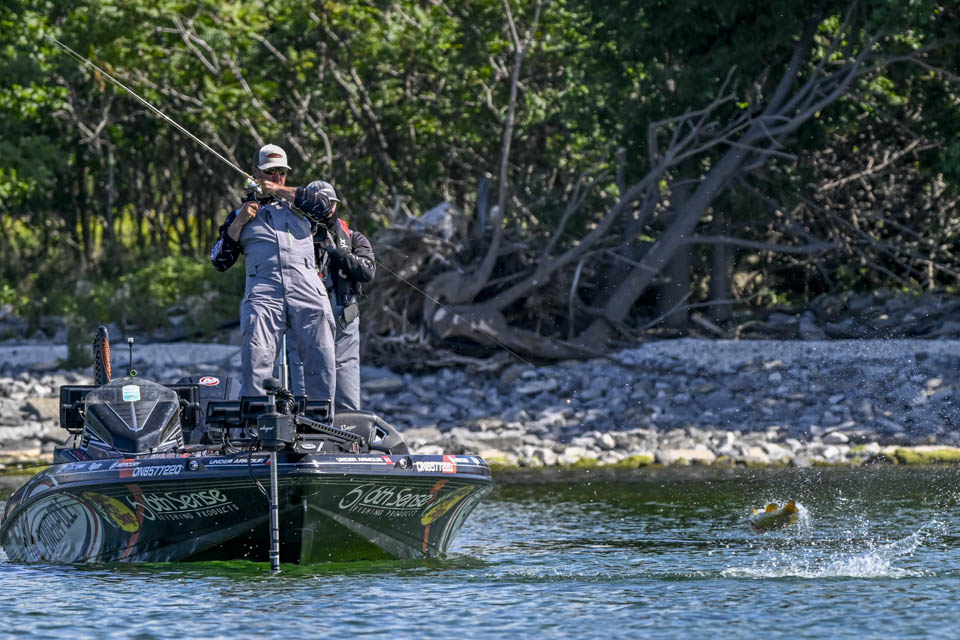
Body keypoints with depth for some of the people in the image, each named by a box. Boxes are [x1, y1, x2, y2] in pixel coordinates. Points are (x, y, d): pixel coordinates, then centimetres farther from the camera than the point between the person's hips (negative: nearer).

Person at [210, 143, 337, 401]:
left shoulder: (297, 205, 26)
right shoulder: (242, 213, 25)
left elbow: (324, 205, 3)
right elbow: (219, 261, 18)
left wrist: (280, 191, 7)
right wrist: (238, 223, 7)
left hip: (308, 292, 1)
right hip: (263, 293, -1)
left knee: (323, 365, -6)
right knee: (255, 364, -17)